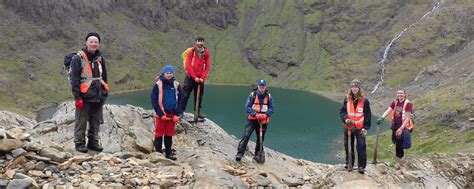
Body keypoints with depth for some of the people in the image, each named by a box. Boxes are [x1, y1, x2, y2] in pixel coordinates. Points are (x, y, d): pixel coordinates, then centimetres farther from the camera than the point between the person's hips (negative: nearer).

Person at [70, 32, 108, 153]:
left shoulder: (100, 59, 14)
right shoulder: (78, 58, -5)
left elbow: (104, 78, 22)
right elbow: (74, 79, -9)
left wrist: (104, 93, 17)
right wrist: (77, 97, -14)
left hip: (98, 97, 6)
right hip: (85, 97, -6)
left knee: (96, 122, 12)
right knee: (81, 122, -1)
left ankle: (93, 142, 22)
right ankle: (80, 143, 9)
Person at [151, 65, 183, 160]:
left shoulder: (176, 85, 3)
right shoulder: (158, 84, -5)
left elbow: (180, 100, 6)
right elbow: (154, 101, -5)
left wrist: (176, 114, -2)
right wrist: (161, 114, -10)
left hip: (172, 114, 3)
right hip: (161, 114, -2)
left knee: (169, 134, 10)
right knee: (159, 134, 2)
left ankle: (168, 152, 20)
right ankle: (158, 151, 14)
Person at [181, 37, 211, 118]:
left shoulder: (206, 53, 2)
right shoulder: (191, 51, -6)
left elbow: (207, 66, 1)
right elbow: (188, 65, -10)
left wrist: (202, 78, -9)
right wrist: (195, 77, -14)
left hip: (200, 79, 3)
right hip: (190, 77, -3)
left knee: (199, 95, 9)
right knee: (185, 95, -4)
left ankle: (198, 112, 19)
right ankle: (181, 111, 2)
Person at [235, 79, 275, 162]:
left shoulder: (268, 96, 3)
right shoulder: (252, 95, -3)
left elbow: (272, 108, 5)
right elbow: (247, 107, -6)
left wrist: (265, 114, -14)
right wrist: (255, 114, -19)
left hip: (263, 121, 2)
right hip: (252, 119, -2)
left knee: (261, 138, 11)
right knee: (246, 136, -15)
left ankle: (257, 155, 26)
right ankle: (239, 153, -14)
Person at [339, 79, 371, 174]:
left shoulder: (364, 100, -4)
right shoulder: (347, 99, 1)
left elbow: (367, 115, -1)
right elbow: (342, 111, 5)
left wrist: (365, 127, -6)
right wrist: (345, 119, -15)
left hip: (360, 128, -2)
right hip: (348, 127, 3)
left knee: (361, 146, -7)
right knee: (348, 146, 10)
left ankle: (361, 166, 2)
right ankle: (349, 164, 24)